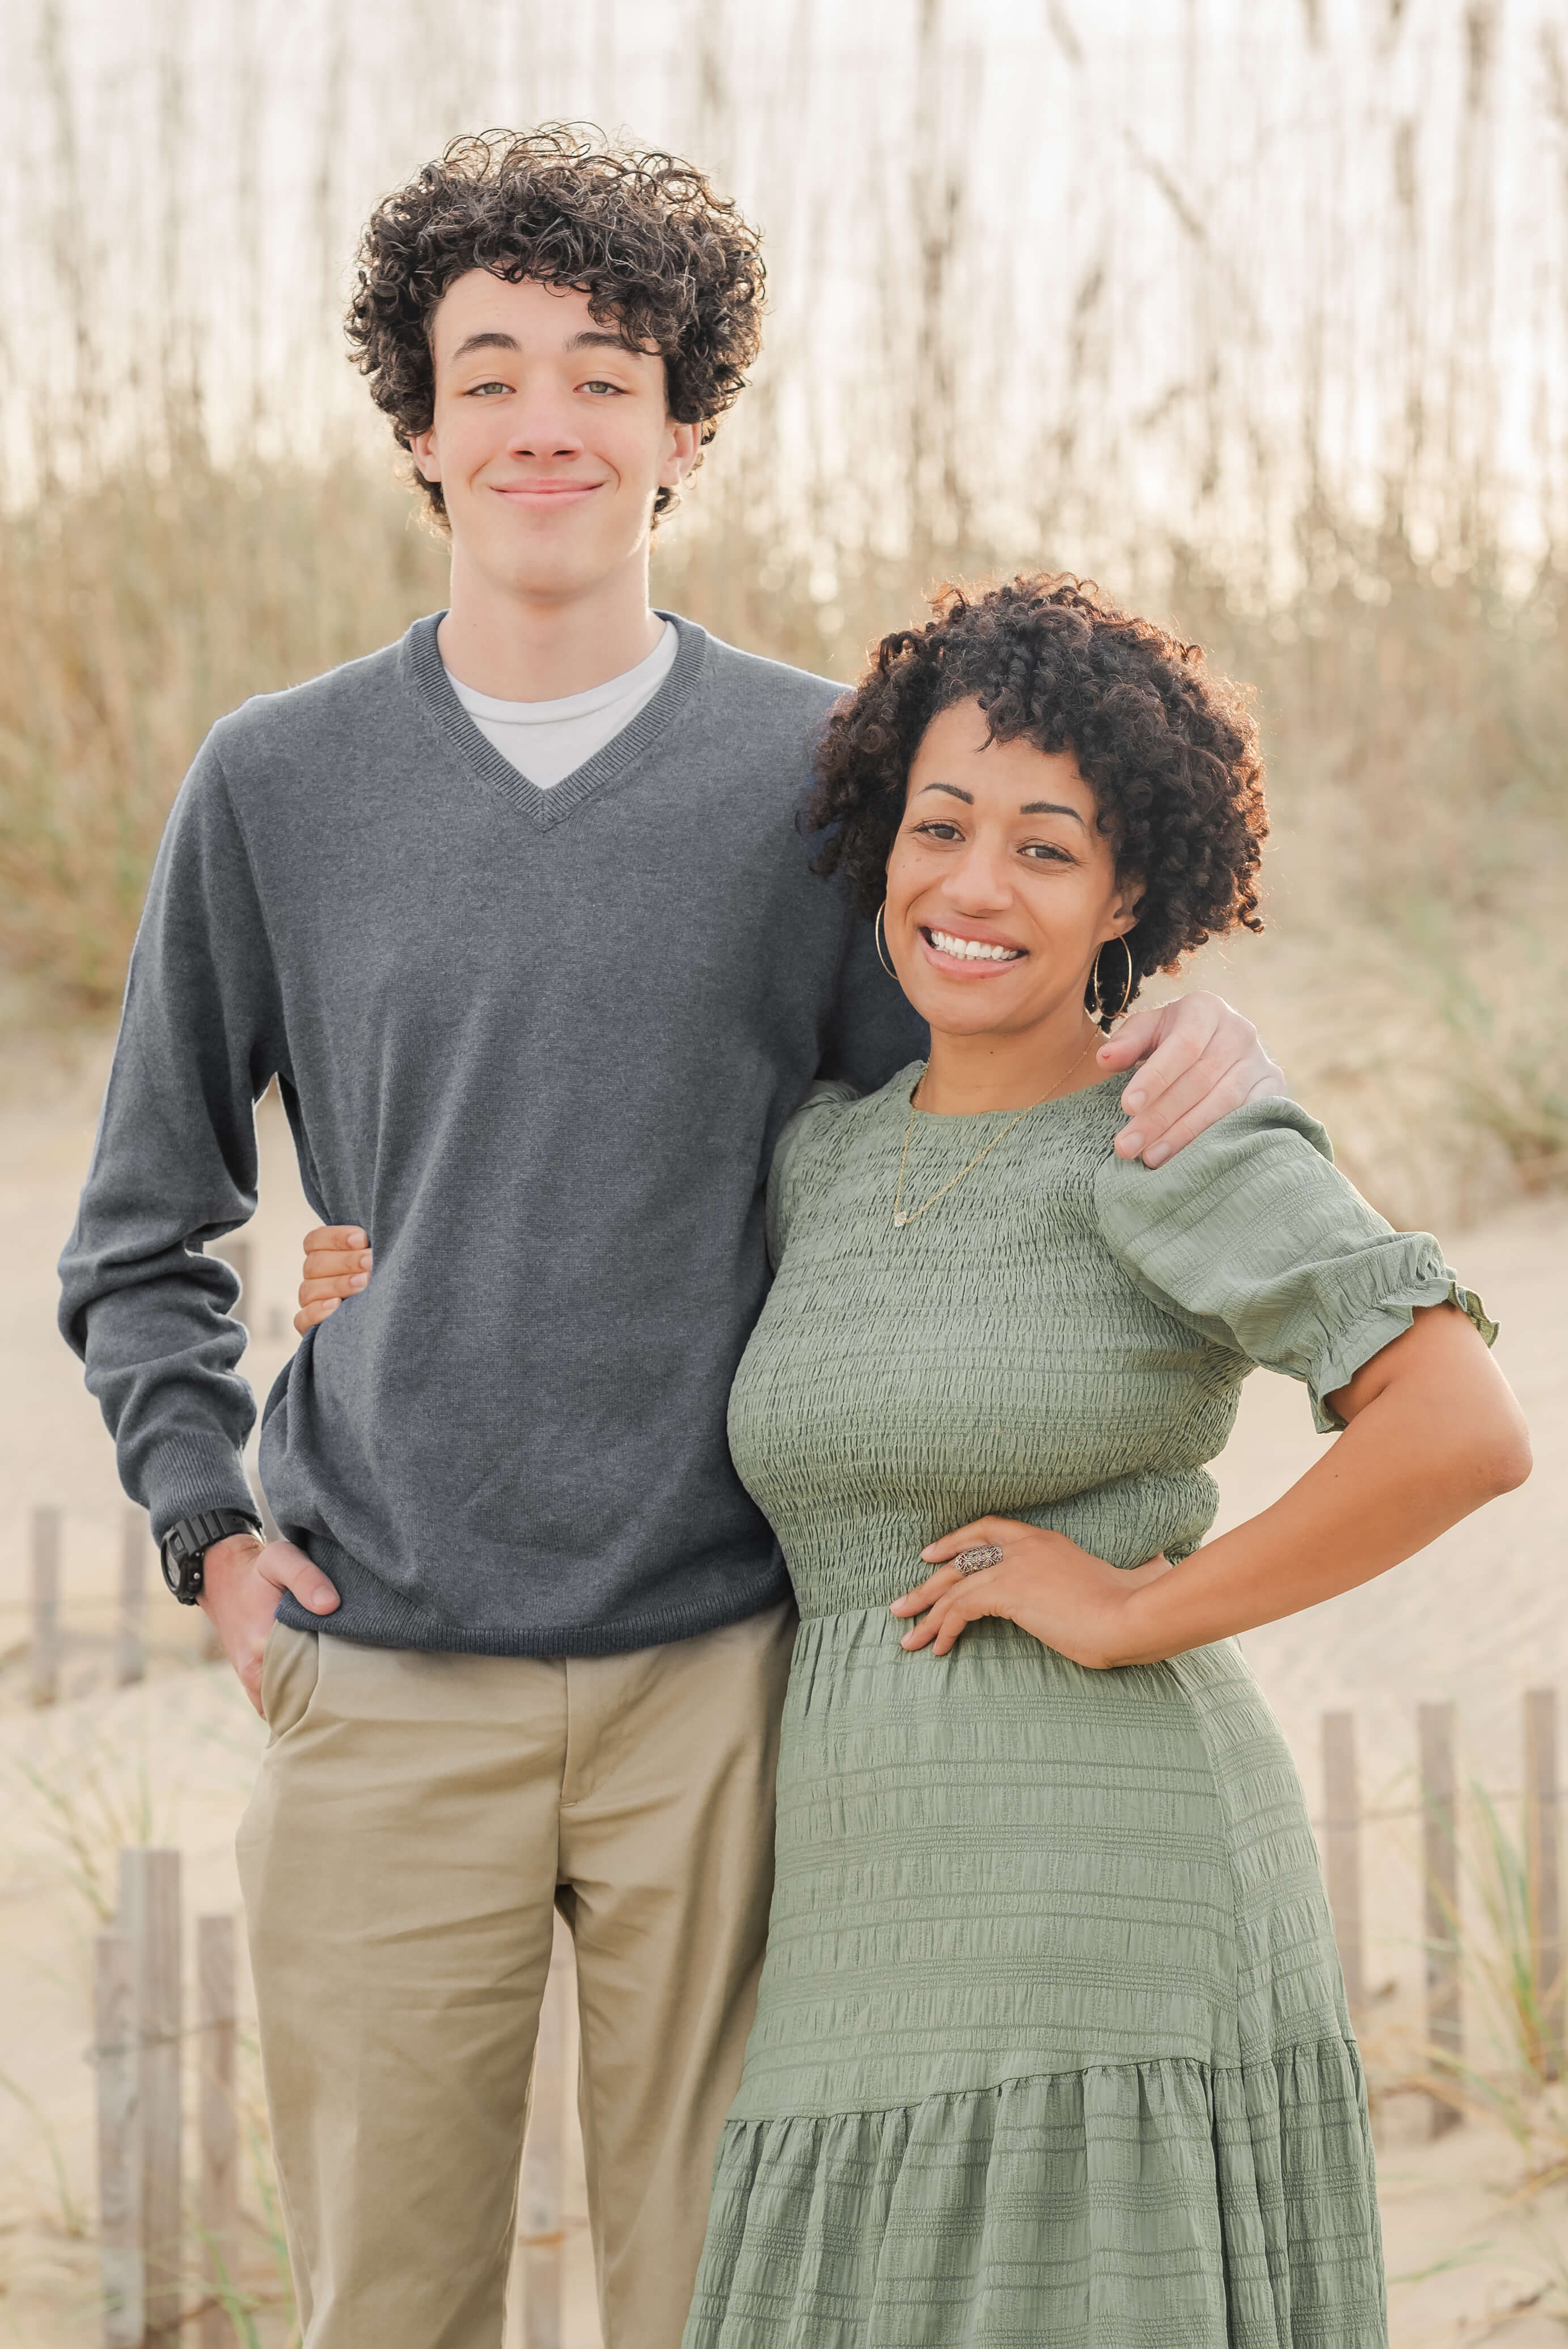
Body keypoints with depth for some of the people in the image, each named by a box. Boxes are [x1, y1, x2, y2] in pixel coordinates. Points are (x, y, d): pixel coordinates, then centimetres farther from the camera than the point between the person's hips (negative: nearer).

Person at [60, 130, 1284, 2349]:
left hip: (719, 1672, 0)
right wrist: (212, 1532, 2)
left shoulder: (818, 774, 3)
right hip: (388, 1689, 1)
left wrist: (1205, 1055, -13)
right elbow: (144, 1236, 15)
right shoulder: (276, 786, 5)